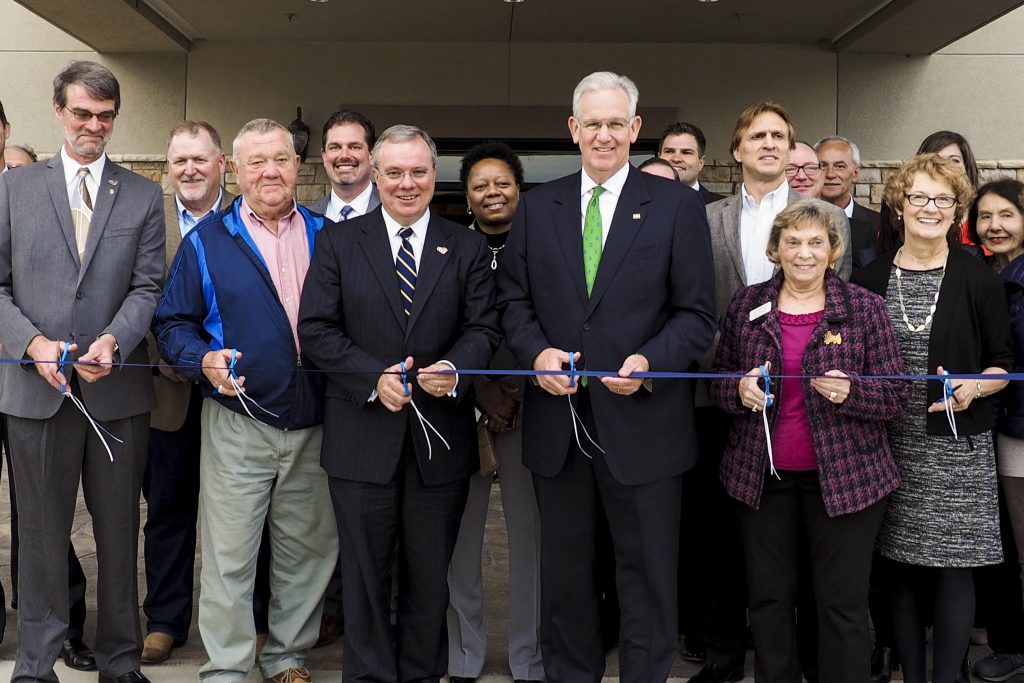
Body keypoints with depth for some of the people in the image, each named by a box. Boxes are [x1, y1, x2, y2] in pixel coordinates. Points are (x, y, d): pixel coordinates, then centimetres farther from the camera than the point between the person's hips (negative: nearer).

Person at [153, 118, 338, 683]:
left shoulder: (326, 234, 9)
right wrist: (204, 360, -16)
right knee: (228, 557, 0)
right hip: (238, 421, -3)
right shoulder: (207, 240, 1)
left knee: (307, 551, 11)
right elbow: (172, 322, 3)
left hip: (315, 424, 3)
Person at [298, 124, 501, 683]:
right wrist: (374, 377, -16)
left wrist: (455, 368, -19)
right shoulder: (337, 243, 4)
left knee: (430, 574, 12)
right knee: (365, 571, 9)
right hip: (364, 435, -1)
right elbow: (316, 328, -3)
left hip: (441, 435, 1)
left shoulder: (468, 247, 7)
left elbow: (483, 327, 2)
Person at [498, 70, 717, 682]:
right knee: (564, 576, 15)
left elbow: (697, 315, -3)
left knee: (649, 579, 8)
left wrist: (649, 362, -19)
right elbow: (515, 299, 9)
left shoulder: (678, 205, 0)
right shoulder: (537, 206, 9)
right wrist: (536, 352, -10)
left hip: (642, 422, -2)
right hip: (558, 423, 3)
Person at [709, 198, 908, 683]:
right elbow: (719, 381, 9)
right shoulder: (747, 304, 4)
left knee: (843, 603, 4)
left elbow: (896, 394, -3)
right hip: (762, 476, 2)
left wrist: (850, 392, -22)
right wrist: (740, 390, -12)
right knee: (768, 598, 11)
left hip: (844, 476, -2)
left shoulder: (865, 308, -3)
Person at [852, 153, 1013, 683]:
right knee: (901, 566, 8)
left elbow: (1002, 362, 3)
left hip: (957, 446, -2)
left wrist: (974, 387, -16)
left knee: (951, 568, -1)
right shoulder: (870, 279, 6)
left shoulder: (979, 280, 0)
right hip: (890, 445, 2)